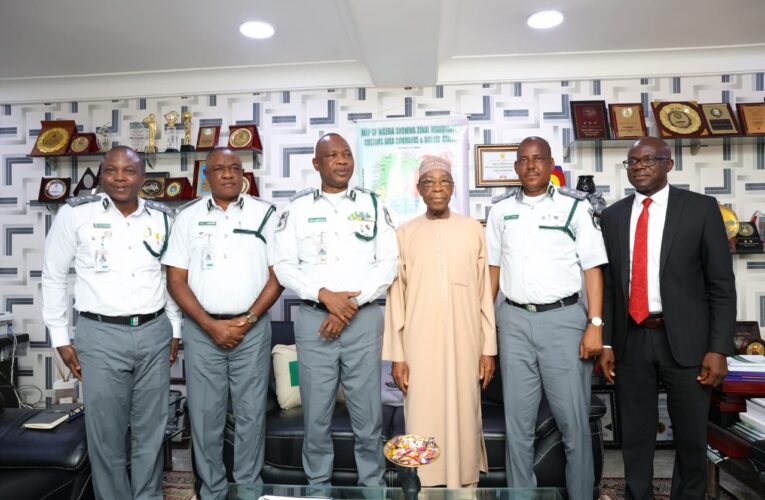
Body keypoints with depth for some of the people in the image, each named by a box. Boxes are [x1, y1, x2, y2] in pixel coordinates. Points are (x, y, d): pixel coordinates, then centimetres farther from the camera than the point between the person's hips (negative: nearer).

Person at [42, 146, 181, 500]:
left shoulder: (161, 216, 5)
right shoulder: (75, 213, -4)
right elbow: (53, 276, 2)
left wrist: (175, 329, 11)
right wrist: (60, 337, 0)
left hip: (155, 333, 3)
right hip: (100, 335, -2)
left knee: (151, 428, 13)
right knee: (106, 431, 8)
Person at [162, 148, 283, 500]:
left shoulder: (265, 213, 3)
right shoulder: (189, 217, 5)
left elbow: (277, 274, 0)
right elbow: (176, 279, 1)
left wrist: (247, 320, -10)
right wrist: (210, 325, -9)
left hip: (252, 328, -1)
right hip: (202, 330, 1)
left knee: (251, 413, 8)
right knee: (205, 414, 9)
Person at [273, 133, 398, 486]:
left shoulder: (372, 204, 6)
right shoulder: (297, 207, 6)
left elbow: (388, 262, 0)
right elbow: (283, 265, 0)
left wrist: (352, 304, -10)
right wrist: (325, 295, -14)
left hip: (364, 320, 0)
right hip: (313, 319, 0)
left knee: (368, 414, 8)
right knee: (316, 415, 10)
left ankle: (372, 484, 27)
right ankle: (318, 485, 30)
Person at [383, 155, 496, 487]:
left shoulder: (473, 229, 4)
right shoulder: (405, 233, 2)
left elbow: (484, 292, 5)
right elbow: (396, 296, 2)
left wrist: (489, 347, 3)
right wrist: (396, 354, -1)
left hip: (464, 343, 1)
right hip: (420, 345, 0)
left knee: (463, 413, 8)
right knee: (423, 418, 3)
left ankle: (465, 482, 26)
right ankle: (426, 485, 21)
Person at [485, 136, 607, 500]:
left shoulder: (575, 205, 0)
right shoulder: (501, 208, 9)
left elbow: (593, 267, -2)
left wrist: (595, 324, -9)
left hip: (563, 318, -2)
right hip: (514, 320, 3)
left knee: (573, 418, 6)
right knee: (517, 419, 11)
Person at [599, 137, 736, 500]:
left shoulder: (701, 208, -1)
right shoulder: (613, 216, 6)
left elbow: (722, 285, -3)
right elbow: (608, 283, 6)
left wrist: (719, 348, -9)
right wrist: (606, 342, 2)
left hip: (685, 339, -2)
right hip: (631, 339, 2)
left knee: (691, 436, 13)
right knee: (635, 436, 13)